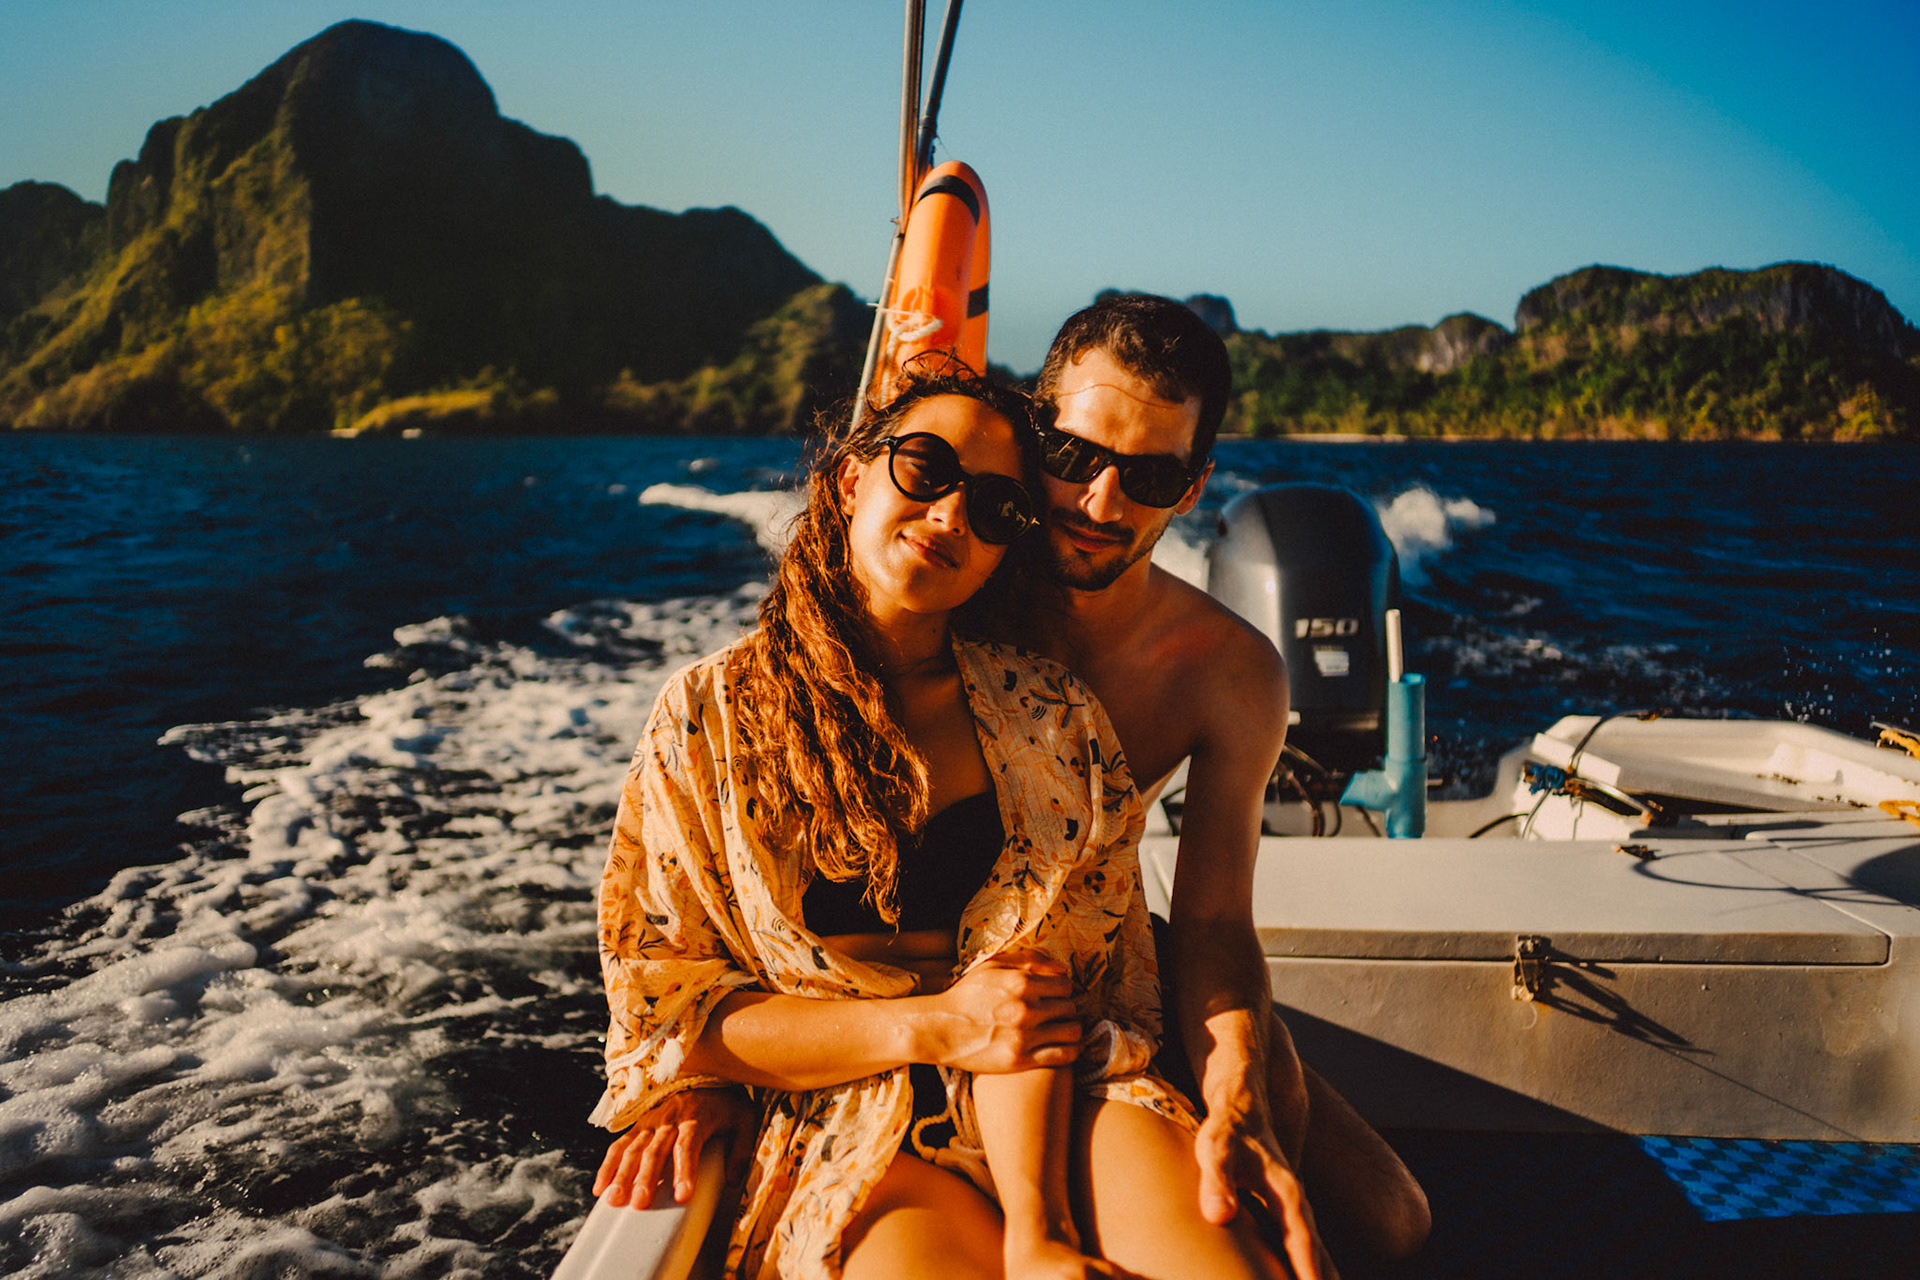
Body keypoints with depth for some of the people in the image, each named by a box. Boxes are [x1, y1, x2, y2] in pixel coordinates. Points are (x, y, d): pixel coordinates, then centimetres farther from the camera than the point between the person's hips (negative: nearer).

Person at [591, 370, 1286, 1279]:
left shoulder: (1053, 718, 5)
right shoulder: (708, 717, 3)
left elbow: (1033, 978, -7)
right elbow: (659, 1002, 0)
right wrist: (930, 1027, -9)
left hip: (1061, 1100, 2)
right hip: (849, 1135, -1)